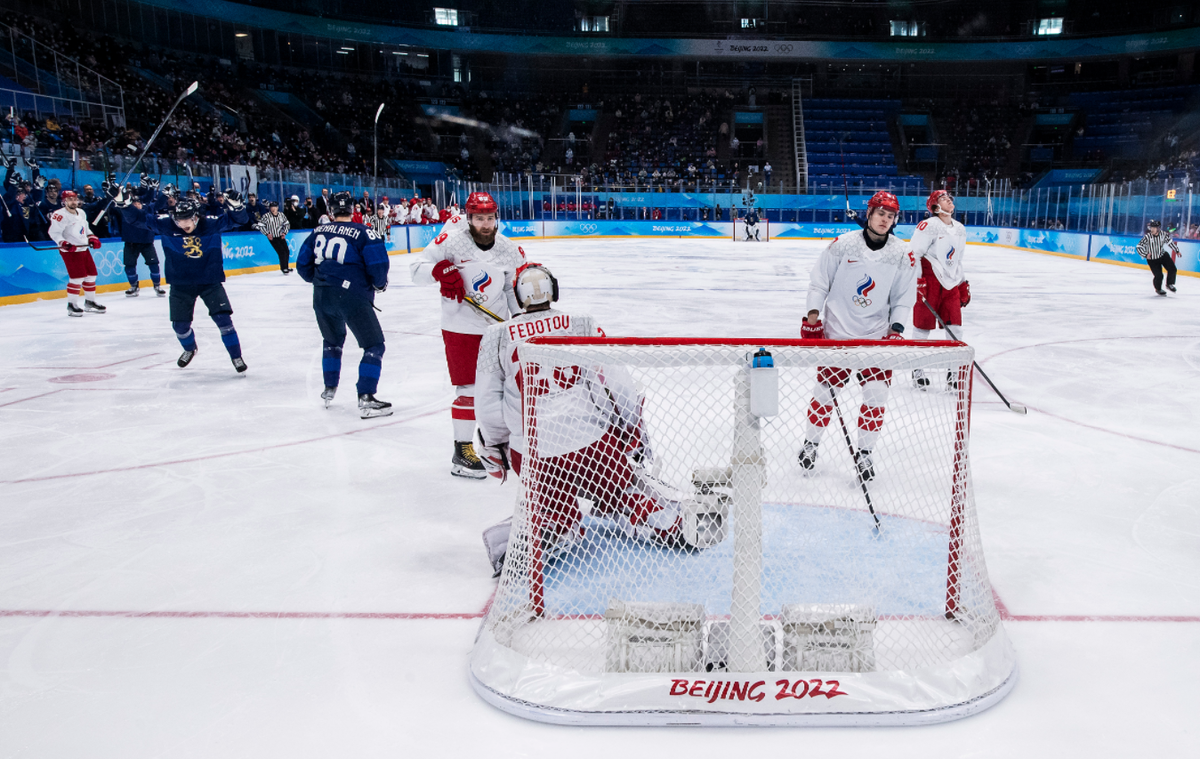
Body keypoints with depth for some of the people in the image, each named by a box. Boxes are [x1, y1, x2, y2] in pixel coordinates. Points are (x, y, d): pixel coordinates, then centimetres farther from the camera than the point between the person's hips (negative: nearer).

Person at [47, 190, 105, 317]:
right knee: (78, 276, -14)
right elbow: (54, 232, -18)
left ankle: (90, 302, 25)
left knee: (91, 274, 11)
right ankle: (71, 305, -5)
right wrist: (63, 243, -32)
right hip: (70, 251, -8)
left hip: (84, 248, 8)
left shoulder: (81, 213, 12)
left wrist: (92, 239, 11)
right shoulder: (60, 215, -14)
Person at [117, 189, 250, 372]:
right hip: (180, 285, 2)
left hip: (210, 281, -2)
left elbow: (237, 219, -18)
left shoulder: (211, 223, -15)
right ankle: (190, 349, 40)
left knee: (223, 318, -11)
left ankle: (236, 356, 6)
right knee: (180, 325, 7)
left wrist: (235, 205, -39)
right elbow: (139, 218, -8)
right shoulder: (166, 224, -11)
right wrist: (123, 203, -22)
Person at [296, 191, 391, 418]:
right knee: (374, 345, 1)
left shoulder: (319, 232, 11)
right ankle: (365, 399, -8)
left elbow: (303, 265, 15)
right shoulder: (364, 233, -4)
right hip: (352, 297, -6)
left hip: (322, 296, 6)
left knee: (332, 341, 28)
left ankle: (329, 390, 36)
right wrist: (380, 285, 10)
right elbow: (378, 265, -10)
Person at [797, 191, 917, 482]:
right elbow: (819, 280, 2)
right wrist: (813, 314, -4)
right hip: (837, 332, -2)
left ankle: (864, 452, 11)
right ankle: (811, 442, 23)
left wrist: (896, 329, -3)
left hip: (877, 335, 2)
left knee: (876, 394, -5)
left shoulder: (903, 255, 0)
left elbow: (904, 297, 7)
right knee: (826, 389, 2)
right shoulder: (843, 245, -6)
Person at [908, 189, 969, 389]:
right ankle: (917, 369, 16)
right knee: (923, 326, 1)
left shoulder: (960, 229, 14)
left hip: (951, 284, 7)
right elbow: (912, 254, -13)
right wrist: (917, 281, -19)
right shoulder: (928, 226, -11)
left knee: (955, 329, 3)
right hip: (929, 282, -6)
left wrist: (964, 284, 21)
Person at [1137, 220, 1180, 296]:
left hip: (1163, 255, 4)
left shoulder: (1163, 234, -10)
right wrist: (1145, 254, -29)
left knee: (1172, 269, -5)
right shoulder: (1147, 237, -22)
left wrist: (1176, 250, 13)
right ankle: (1158, 289, 21)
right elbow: (1139, 247, -19)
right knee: (1158, 275, -8)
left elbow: (1169, 241, 7)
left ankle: (1169, 284, 21)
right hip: (1152, 259, -4)